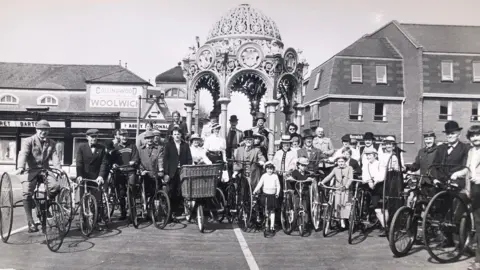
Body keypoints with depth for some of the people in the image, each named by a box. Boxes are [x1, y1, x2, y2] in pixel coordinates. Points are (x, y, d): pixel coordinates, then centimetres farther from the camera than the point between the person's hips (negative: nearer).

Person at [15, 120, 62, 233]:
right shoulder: (29, 141, 0)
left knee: (56, 186, -23)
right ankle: (30, 223, -6)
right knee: (27, 194, -16)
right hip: (31, 171, -2)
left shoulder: (51, 143, 10)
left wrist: (59, 168, -22)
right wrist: (20, 167, -34)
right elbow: (23, 154, -16)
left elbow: (54, 156, -2)